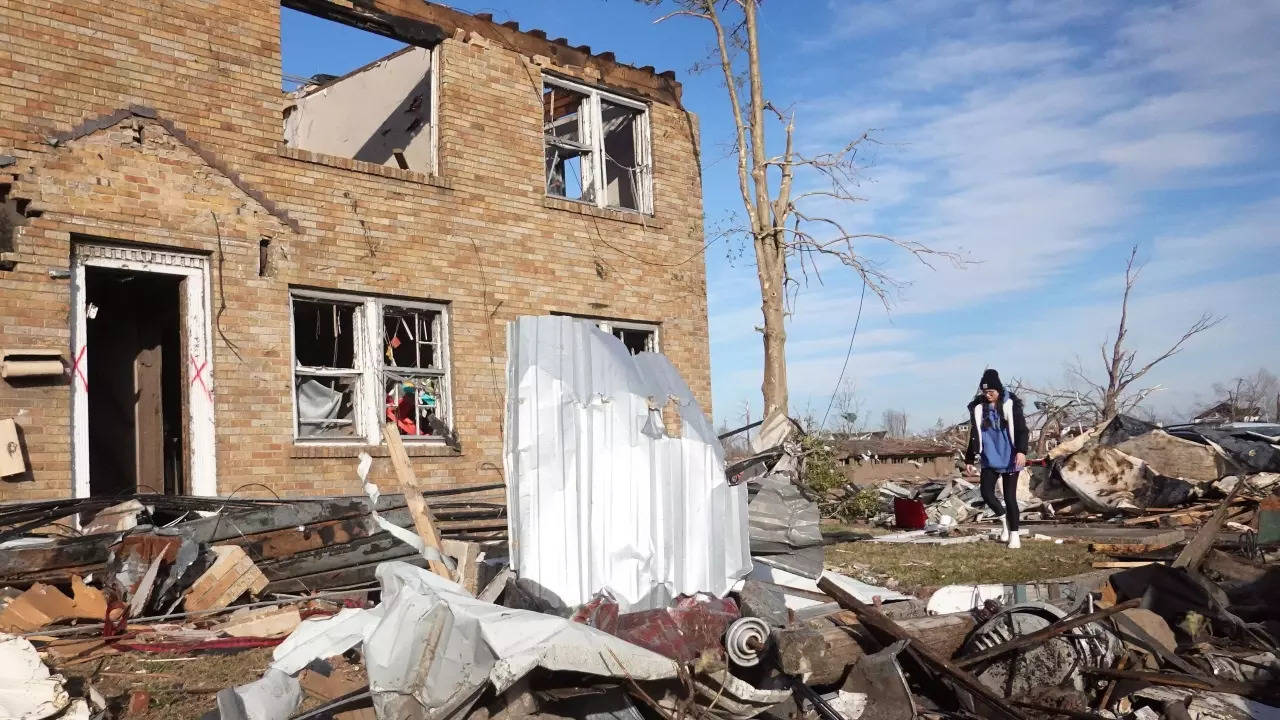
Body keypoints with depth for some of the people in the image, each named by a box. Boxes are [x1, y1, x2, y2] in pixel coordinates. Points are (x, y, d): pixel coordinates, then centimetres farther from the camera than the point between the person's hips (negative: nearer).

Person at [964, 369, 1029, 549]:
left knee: (1010, 496, -1)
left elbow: (1021, 429, -9)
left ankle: (1014, 534, 12)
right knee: (987, 493, -8)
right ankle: (1004, 519, 21)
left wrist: (1022, 451, -23)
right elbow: (974, 435, 12)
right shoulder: (978, 407, 4)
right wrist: (969, 459, 12)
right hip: (990, 460, 3)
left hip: (1009, 459, -3)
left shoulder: (1011, 404, -5)